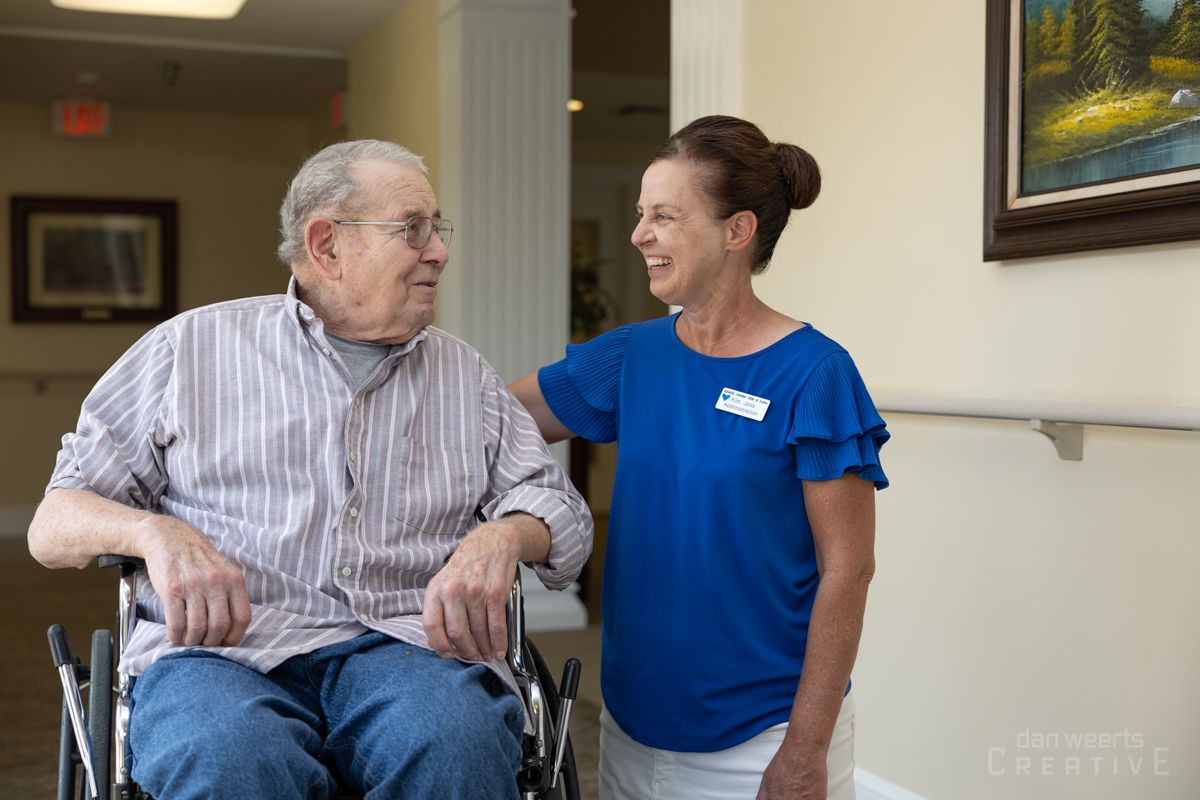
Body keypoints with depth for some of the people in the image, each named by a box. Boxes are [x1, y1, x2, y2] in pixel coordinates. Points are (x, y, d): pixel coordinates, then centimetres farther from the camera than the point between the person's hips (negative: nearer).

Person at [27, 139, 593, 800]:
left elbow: (562, 510, 15)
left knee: (458, 743, -34)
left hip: (401, 645, 2)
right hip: (220, 648, -1)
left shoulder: (464, 373, 20)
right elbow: (52, 527, 11)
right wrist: (156, 532, -12)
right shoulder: (191, 345, 12)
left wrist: (503, 536, -9)